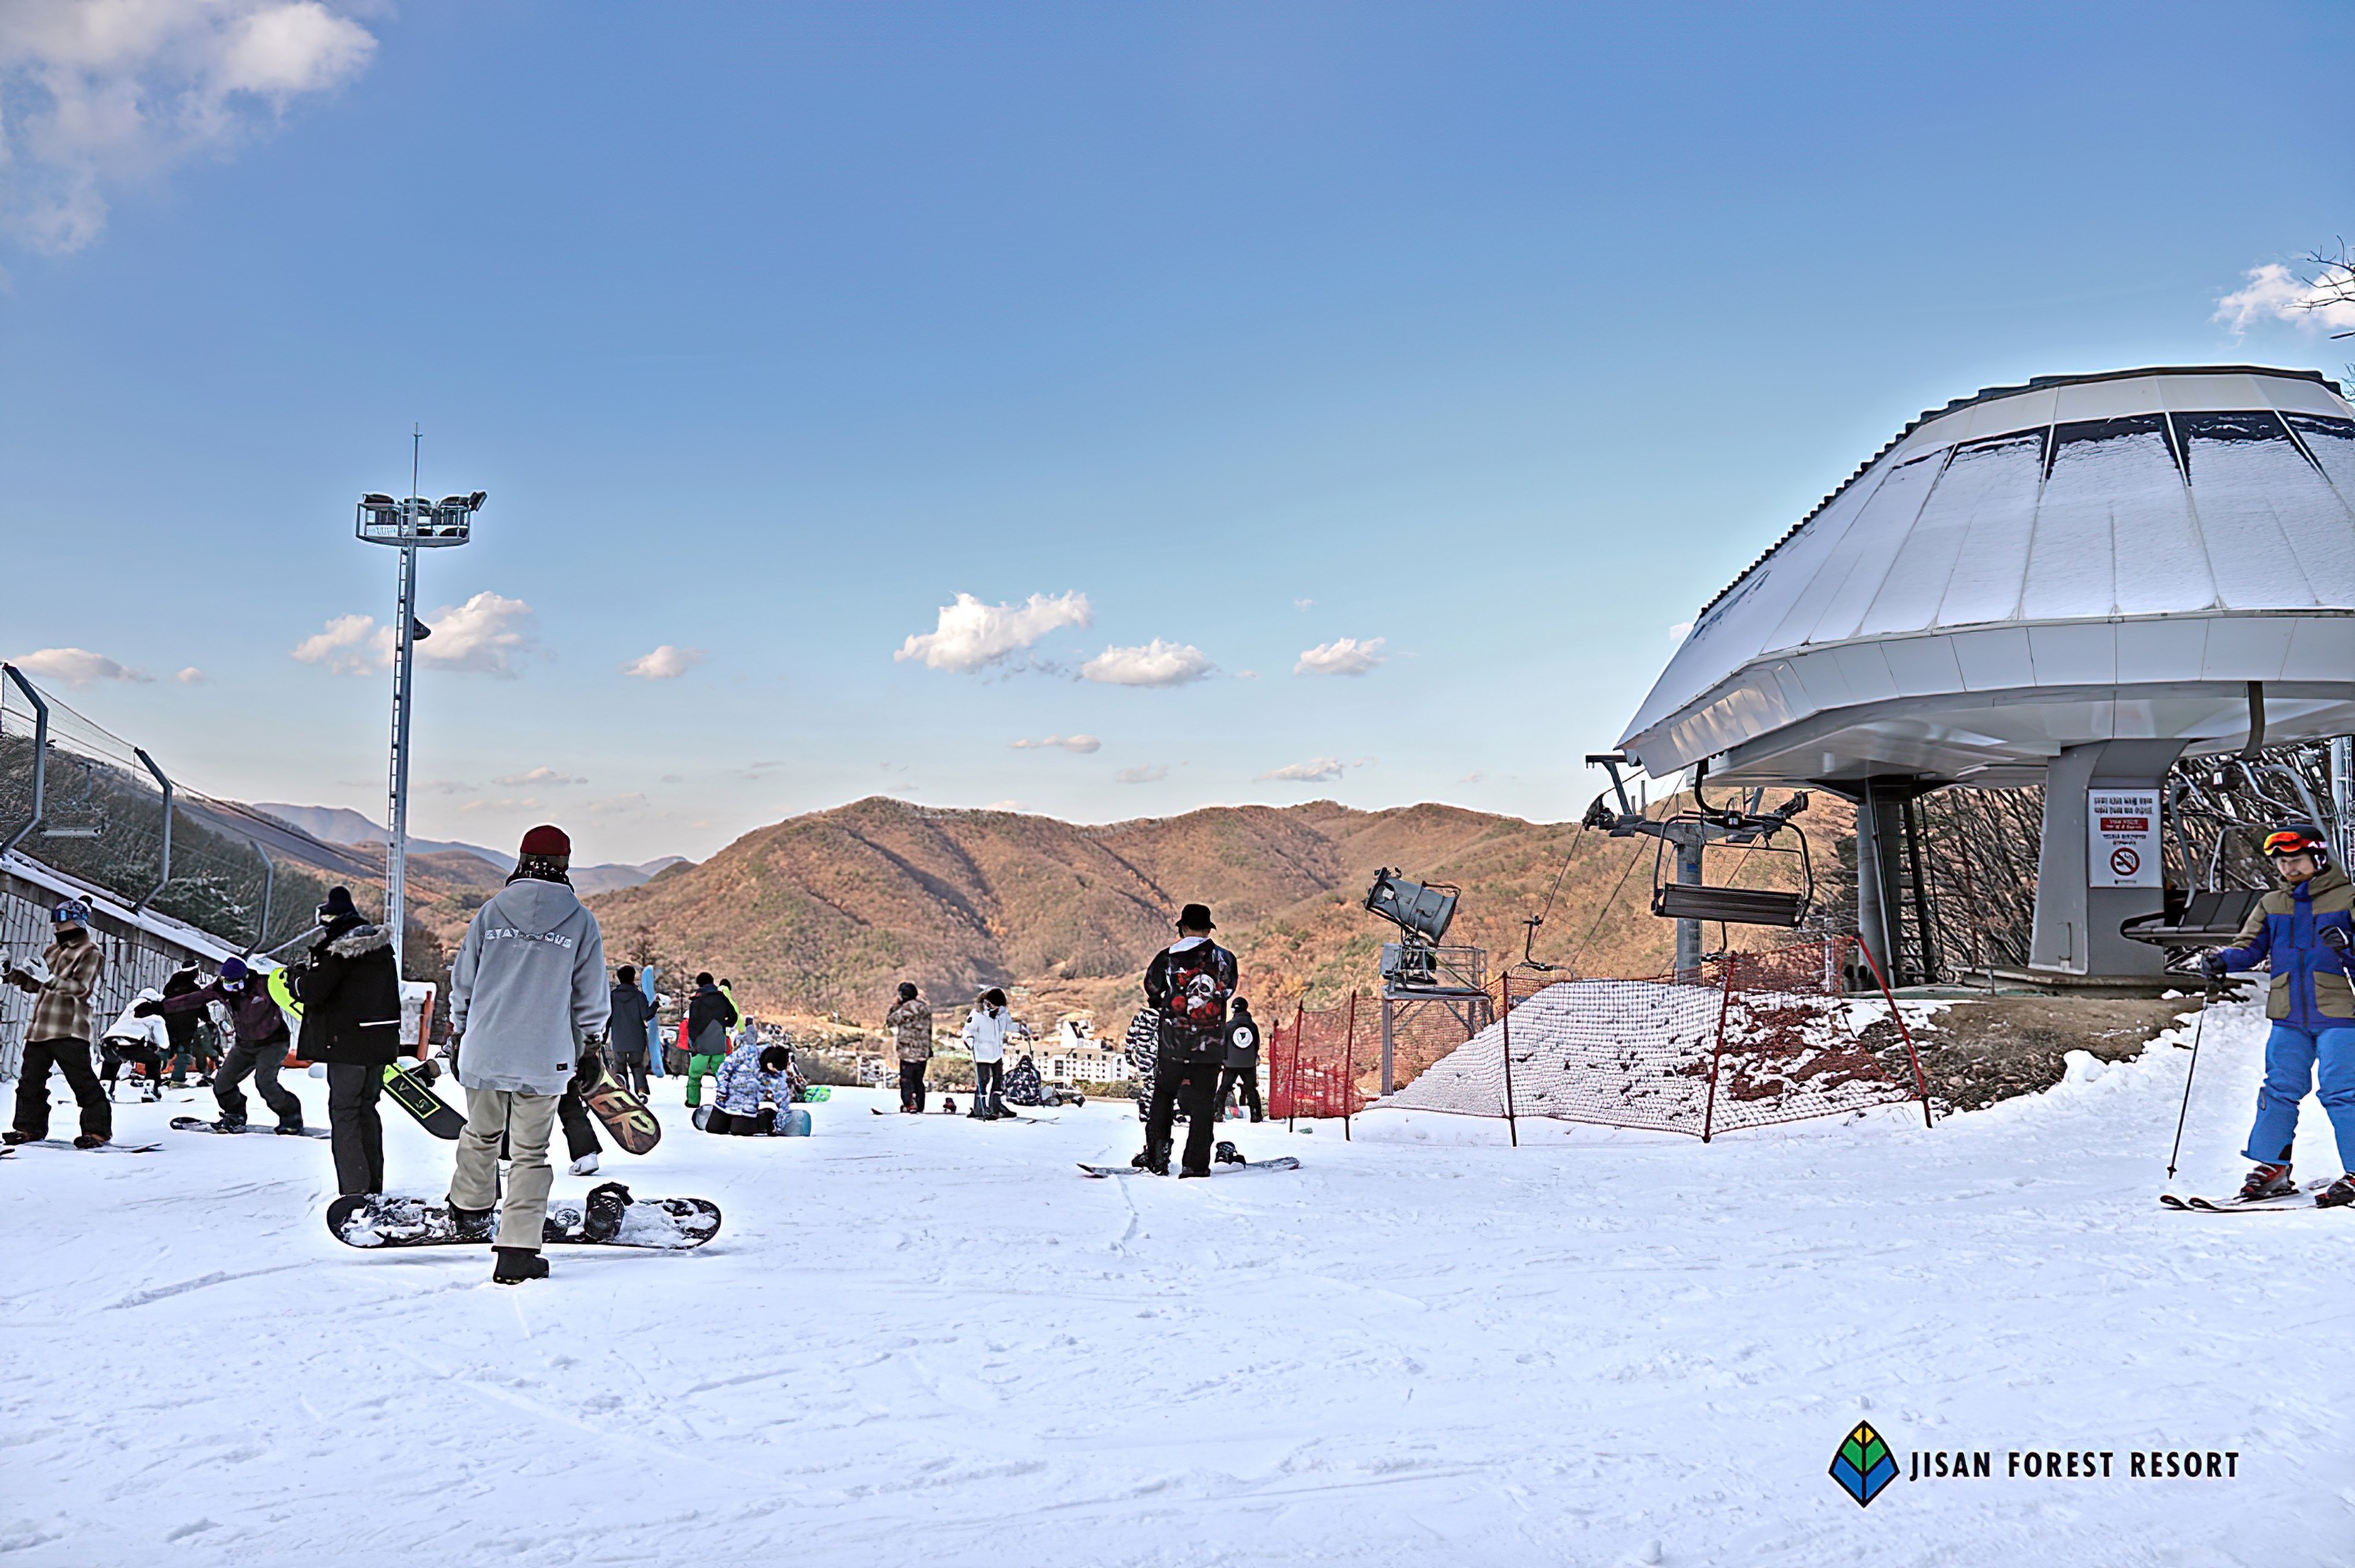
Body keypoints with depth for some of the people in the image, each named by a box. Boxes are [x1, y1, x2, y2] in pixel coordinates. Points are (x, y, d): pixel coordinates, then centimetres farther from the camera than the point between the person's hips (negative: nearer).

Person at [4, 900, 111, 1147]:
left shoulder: (90, 953, -4)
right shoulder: (52, 950, 21)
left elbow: (81, 987, -17)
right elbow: (39, 985, 26)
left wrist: (49, 978, -27)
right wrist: (19, 976, 10)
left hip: (68, 1029, -9)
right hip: (40, 1027, 9)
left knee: (82, 1080, -9)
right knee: (31, 1079, 12)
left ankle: (97, 1128, -5)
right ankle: (30, 1126, 22)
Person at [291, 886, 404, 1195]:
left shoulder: (341, 949, -15)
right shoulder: (380, 944, 12)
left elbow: (314, 991, -18)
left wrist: (296, 979, 3)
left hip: (348, 1044, -8)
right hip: (380, 1043, 8)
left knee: (343, 1113, -3)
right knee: (367, 1109, 17)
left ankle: (354, 1191, -7)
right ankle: (373, 1186, 24)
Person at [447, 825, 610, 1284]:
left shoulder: (490, 913, 2)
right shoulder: (581, 922, -4)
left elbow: (462, 982, 9)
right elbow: (591, 997, 1)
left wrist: (457, 1035, 23)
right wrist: (592, 1043, 17)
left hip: (483, 1051, 2)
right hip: (545, 1058, -2)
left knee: (482, 1134, 23)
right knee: (531, 1151, 5)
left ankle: (470, 1209, 43)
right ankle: (517, 1250, 1)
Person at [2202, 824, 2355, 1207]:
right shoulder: (2271, 905, 15)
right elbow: (2251, 946, 9)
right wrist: (2222, 961, -10)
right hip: (2289, 1017, 4)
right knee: (2279, 1090, 4)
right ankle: (2273, 1168, 11)